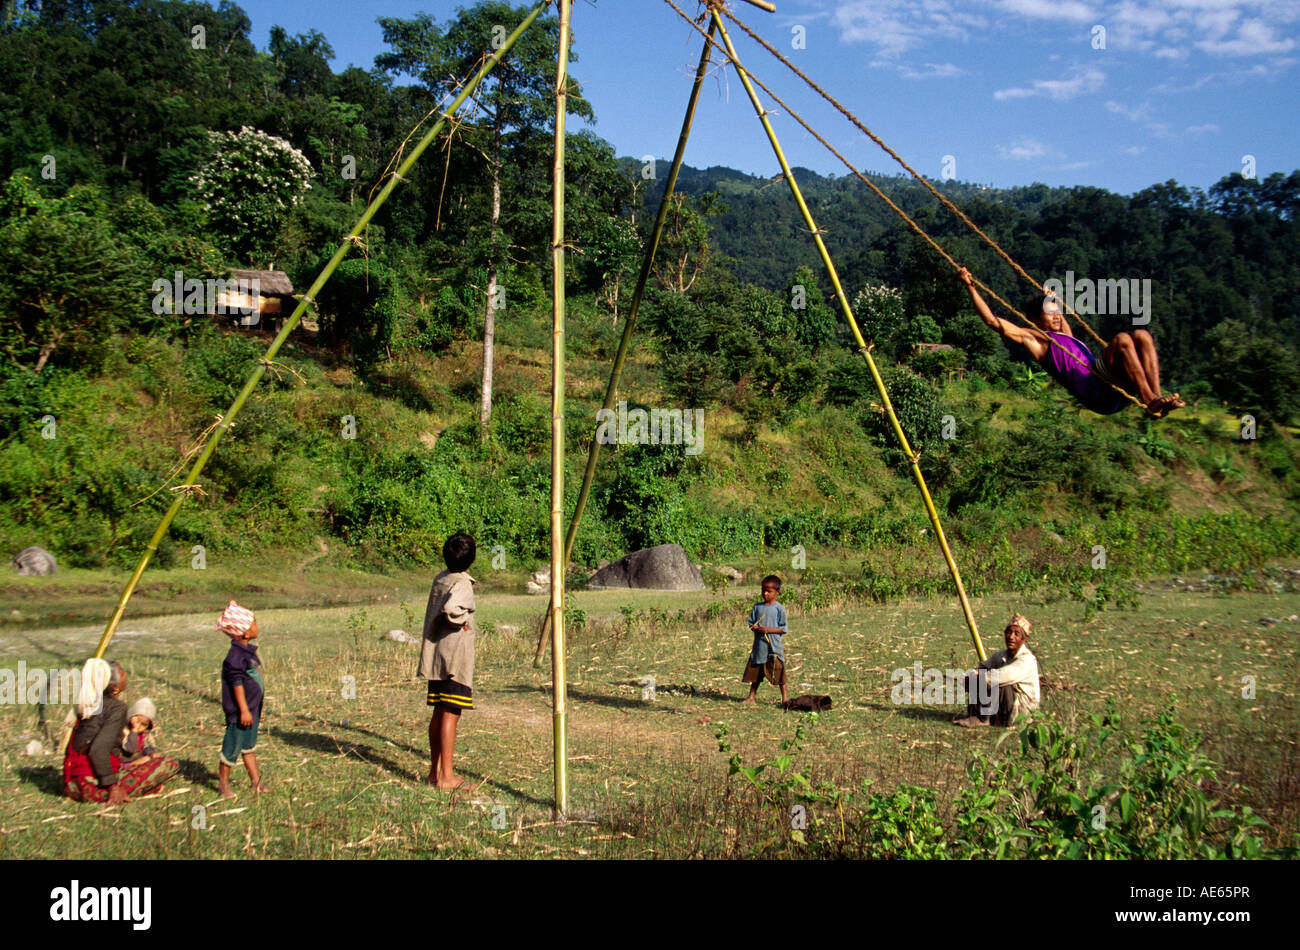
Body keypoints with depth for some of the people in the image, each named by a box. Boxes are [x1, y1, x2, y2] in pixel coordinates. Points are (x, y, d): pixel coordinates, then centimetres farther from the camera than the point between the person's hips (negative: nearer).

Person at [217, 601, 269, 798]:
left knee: (249, 746, 16)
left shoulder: (248, 651, 10)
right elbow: (237, 684, -20)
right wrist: (244, 710, -20)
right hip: (240, 711, -9)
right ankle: (223, 783, 16)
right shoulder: (236, 656, -19)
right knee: (233, 747, 2)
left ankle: (256, 781, 23)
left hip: (252, 709, 9)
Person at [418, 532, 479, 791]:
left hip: (435, 656, 8)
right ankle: (446, 776, -3)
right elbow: (450, 609, -30)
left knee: (439, 713, 13)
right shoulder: (461, 583, -14)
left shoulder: (439, 579, 11)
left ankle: (435, 770, 20)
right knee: (450, 714, -5)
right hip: (455, 655, -8)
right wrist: (463, 621, -14)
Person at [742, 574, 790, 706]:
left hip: (774, 646, -4)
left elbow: (784, 629, -6)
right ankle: (752, 695, 22)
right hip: (759, 645, 5)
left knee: (779, 672, -2)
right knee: (755, 670, 11)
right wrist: (754, 627, -12)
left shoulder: (779, 609, -5)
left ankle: (785, 697, 7)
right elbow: (751, 622, 12)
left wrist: (768, 629, -18)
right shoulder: (757, 606, 8)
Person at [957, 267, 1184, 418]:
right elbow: (992, 320, 7)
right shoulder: (1033, 337, 14)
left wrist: (1053, 299, 68)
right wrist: (971, 287, 10)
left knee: (1142, 335, -8)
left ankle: (1156, 397, -25)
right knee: (1122, 339, -25)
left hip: (1116, 392, 8)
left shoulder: (1065, 337, 36)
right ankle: (1150, 402, -35)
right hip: (1093, 392, -8)